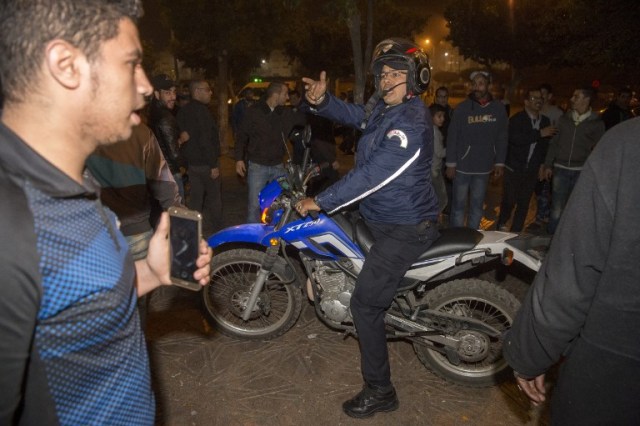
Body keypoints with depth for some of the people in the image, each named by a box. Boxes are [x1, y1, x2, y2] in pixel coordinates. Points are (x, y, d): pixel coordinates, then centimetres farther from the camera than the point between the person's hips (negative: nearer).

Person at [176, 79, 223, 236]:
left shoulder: (183, 111, 11)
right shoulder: (201, 111, -17)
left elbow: (183, 136, 16)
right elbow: (205, 139, -22)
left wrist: (184, 161, 21)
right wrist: (213, 165, -20)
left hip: (190, 162, 8)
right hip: (205, 163, -8)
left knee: (195, 197, 13)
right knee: (213, 197, 3)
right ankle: (215, 230, 11)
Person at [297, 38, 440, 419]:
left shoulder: (410, 124, -25)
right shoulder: (385, 106, 6)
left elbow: (371, 176, -28)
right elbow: (353, 115, 16)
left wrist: (319, 202, -21)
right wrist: (321, 100, -7)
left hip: (404, 229, -10)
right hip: (380, 215, 10)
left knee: (365, 303, -7)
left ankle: (380, 391, 10)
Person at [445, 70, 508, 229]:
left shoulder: (498, 108, 2)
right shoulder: (463, 107, -5)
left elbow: (502, 138, 7)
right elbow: (452, 137, -4)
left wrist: (500, 162, 4)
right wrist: (451, 163, -7)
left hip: (484, 168, 3)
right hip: (462, 166, -2)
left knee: (477, 206, 12)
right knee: (459, 205, 3)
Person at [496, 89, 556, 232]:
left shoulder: (545, 121, 9)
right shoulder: (516, 119, -7)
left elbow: (545, 145, 17)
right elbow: (515, 138, -24)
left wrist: (543, 164, 8)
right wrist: (539, 133, -24)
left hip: (532, 170, 4)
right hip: (514, 168, -4)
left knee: (524, 203, 7)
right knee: (509, 200, -2)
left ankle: (516, 232, 18)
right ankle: (501, 225, 22)